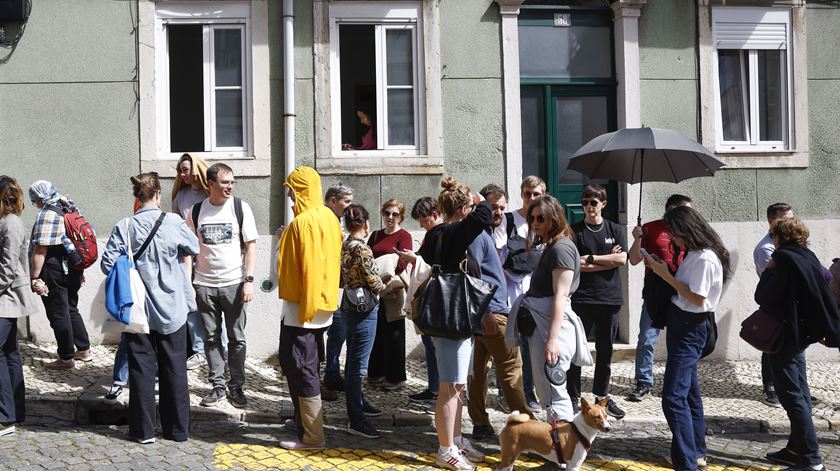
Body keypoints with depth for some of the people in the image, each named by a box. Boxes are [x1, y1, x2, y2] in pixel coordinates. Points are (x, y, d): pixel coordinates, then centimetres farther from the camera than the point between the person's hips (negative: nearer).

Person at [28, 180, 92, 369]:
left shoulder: (46, 214, -15)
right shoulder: (70, 210, 10)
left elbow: (40, 249, -20)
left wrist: (35, 277, -18)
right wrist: (79, 271, 22)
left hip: (53, 271, -8)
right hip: (72, 269, 8)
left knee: (58, 314, 1)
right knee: (71, 309, 20)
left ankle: (66, 358, 8)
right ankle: (84, 350, 26)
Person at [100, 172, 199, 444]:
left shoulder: (124, 228, -10)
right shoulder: (174, 223, -9)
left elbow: (107, 264, -10)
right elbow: (193, 249, 7)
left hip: (138, 309, 0)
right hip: (172, 308, 0)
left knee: (141, 368, 10)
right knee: (174, 368, 10)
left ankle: (143, 430, 15)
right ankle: (177, 429, 18)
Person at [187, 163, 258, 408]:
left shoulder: (241, 208, -2)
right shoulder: (196, 211, 3)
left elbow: (251, 246, -3)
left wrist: (249, 280, -10)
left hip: (234, 283, -2)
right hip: (204, 285, 2)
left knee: (236, 338, 4)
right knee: (211, 338, 9)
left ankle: (236, 386, 16)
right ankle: (217, 385, 20)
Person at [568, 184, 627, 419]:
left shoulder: (616, 230, 9)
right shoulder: (574, 231, 3)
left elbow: (622, 260, -5)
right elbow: (576, 265, -8)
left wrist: (591, 258, -7)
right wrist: (609, 260, -6)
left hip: (610, 299, 2)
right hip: (582, 299, -2)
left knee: (605, 351, 10)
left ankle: (602, 396, 22)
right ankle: (573, 397, 6)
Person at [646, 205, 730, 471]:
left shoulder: (705, 258, -19)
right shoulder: (694, 254, 8)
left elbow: (698, 298, -21)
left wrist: (666, 275, -17)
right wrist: (660, 269, 2)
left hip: (690, 328, -10)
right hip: (681, 323, 10)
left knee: (673, 397, -14)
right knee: (689, 391, 18)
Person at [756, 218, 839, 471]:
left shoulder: (784, 259, -17)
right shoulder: (809, 257, 7)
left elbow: (763, 297, -18)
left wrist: (768, 270, -5)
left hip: (783, 336, -9)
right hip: (802, 332, 9)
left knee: (792, 395, -5)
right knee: (799, 392, 14)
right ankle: (797, 449, 23)